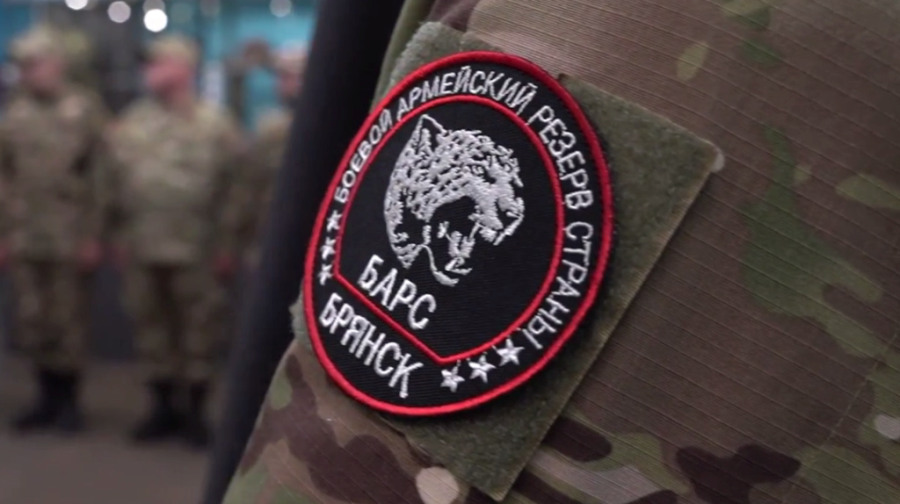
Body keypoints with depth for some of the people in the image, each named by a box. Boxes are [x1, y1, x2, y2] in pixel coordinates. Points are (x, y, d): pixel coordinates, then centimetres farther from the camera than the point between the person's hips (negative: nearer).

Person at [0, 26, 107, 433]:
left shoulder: (86, 109, -1)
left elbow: (101, 177, -5)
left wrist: (93, 235, -9)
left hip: (70, 239, -4)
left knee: (68, 323, 3)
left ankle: (68, 400, 16)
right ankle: (48, 398, 21)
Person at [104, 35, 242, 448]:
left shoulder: (215, 125, -3)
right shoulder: (131, 124, 8)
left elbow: (235, 188, -5)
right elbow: (114, 184, 12)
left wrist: (226, 244, -7)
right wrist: (118, 235, 9)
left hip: (195, 250, -4)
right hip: (142, 250, 4)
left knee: (198, 329, 3)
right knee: (151, 327, 10)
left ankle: (195, 411, 14)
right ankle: (163, 407, 23)